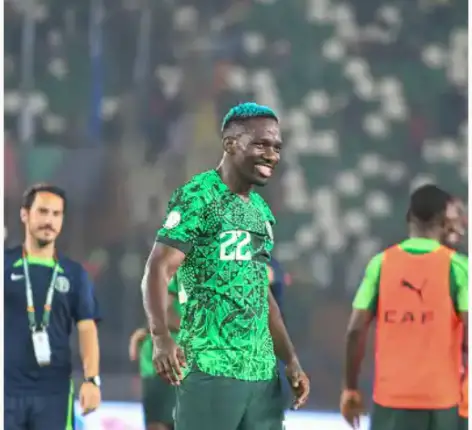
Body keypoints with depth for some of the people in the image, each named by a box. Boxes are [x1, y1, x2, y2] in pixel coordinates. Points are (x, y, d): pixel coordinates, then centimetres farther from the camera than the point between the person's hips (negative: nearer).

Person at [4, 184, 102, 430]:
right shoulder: (6, 264, 5)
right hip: (8, 388, -1)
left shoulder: (74, 274, 9)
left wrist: (91, 379, -9)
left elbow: (87, 328, 3)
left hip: (54, 391, 1)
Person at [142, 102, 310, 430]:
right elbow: (158, 269, -15)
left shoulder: (261, 210, 18)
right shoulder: (197, 197, -6)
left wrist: (291, 360, 18)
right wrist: (162, 338, -30)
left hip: (262, 371, 8)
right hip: (210, 366, -8)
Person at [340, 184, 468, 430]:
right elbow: (467, 336, -11)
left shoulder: (381, 263, 2)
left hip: (391, 394, 1)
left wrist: (350, 387, 8)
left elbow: (356, 331, -1)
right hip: (440, 396, -1)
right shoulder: (456, 265, -4)